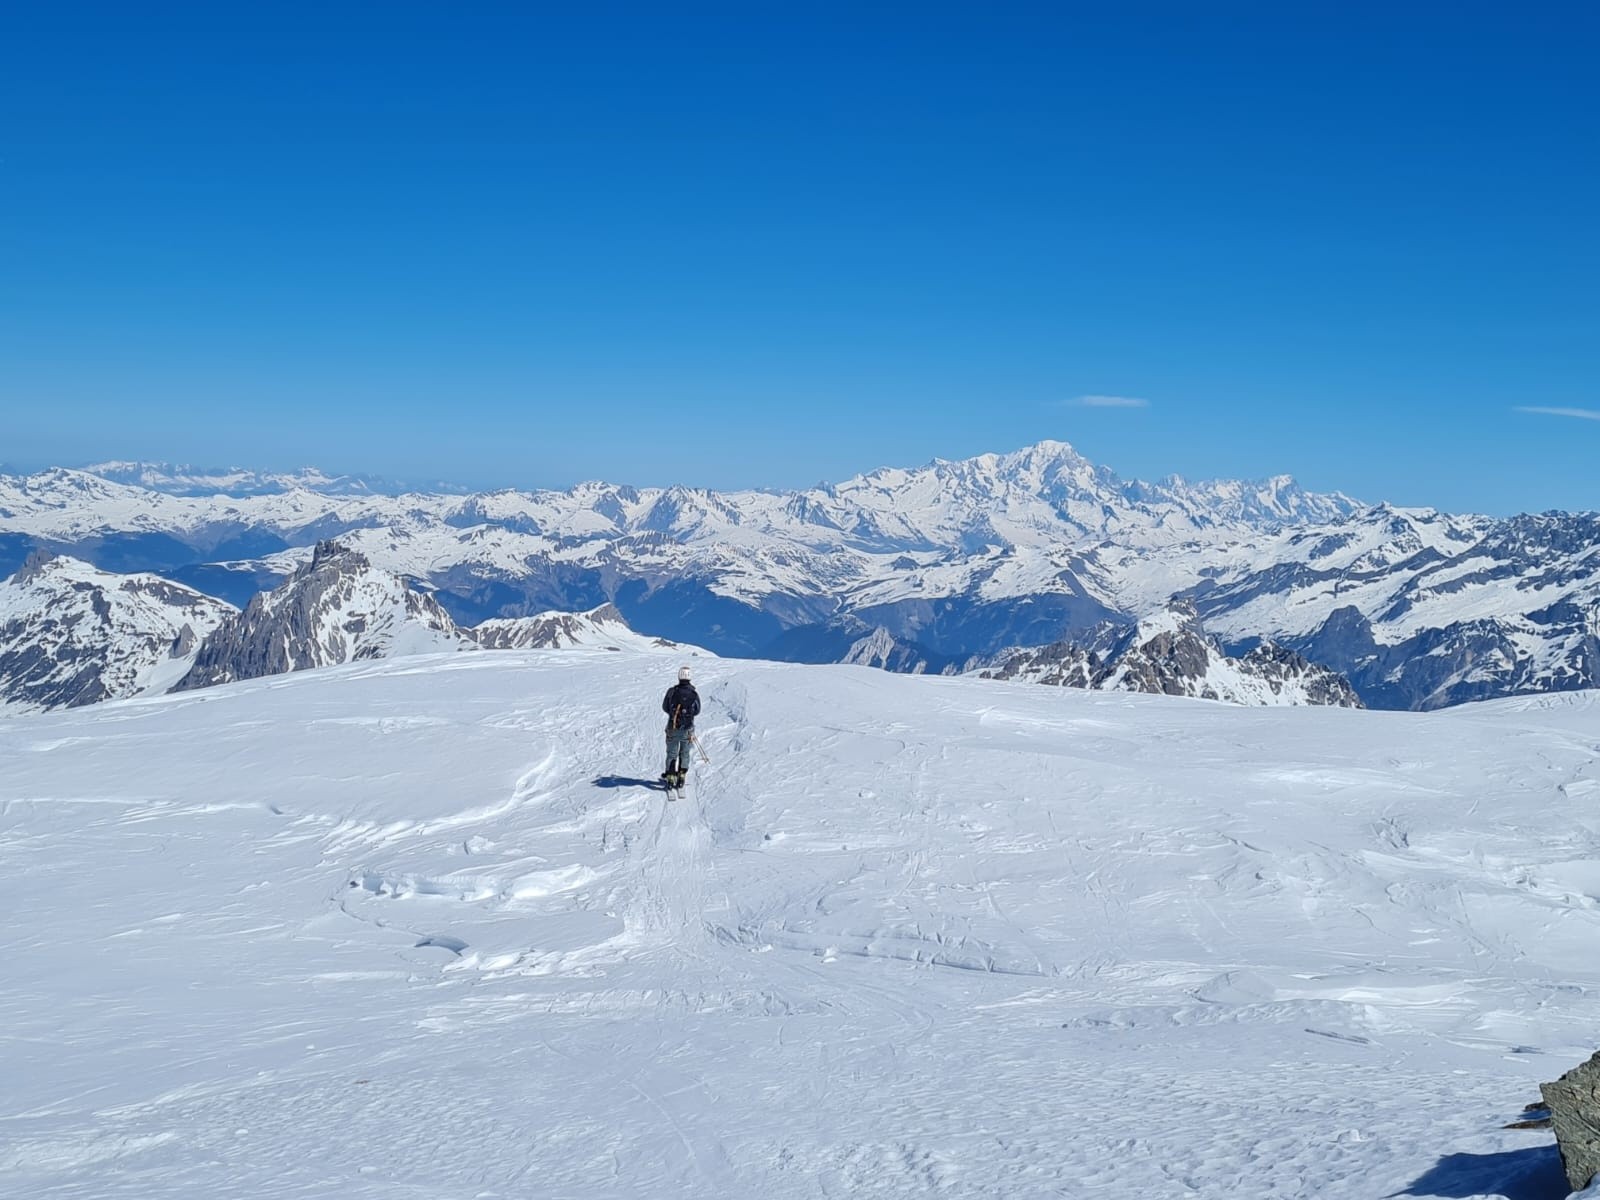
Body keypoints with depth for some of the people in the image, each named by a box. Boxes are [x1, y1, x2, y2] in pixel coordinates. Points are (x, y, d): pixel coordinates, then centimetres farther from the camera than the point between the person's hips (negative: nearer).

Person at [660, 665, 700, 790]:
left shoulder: (672, 691, -11)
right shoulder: (694, 694, -10)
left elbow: (665, 707, 1)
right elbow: (697, 711, 2)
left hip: (673, 728, 0)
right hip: (688, 729, 0)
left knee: (671, 754, 13)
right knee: (684, 754, 17)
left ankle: (670, 778, 9)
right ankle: (681, 777, 15)